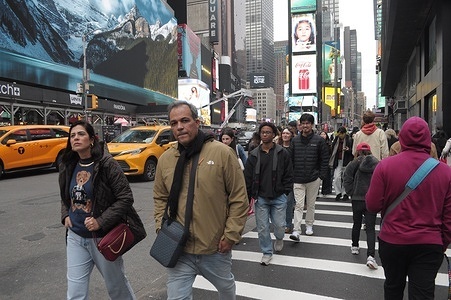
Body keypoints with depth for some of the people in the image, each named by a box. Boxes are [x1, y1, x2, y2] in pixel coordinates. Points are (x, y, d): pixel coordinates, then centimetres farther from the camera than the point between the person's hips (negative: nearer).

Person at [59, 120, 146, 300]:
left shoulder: (107, 164, -15)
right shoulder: (67, 166, 3)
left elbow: (126, 198, -17)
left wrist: (101, 221, -22)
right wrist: (65, 216, 2)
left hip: (103, 237, -5)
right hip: (75, 237, 5)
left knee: (116, 284, 16)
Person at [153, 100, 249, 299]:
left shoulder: (222, 152, -12)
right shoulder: (165, 159, 0)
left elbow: (239, 198, -9)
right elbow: (160, 199, 11)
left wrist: (231, 235, -9)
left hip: (216, 248, -1)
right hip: (178, 249, 1)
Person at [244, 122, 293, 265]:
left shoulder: (282, 153, -2)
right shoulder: (254, 154, 2)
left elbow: (288, 174, 2)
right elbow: (248, 177, 3)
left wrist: (286, 192, -4)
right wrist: (249, 195, -1)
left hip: (278, 197, -1)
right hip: (260, 197, 1)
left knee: (279, 225, 5)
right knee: (262, 228, 5)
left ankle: (279, 239, 40)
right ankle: (267, 252, 25)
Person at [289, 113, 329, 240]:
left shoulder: (319, 140, -2)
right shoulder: (295, 140, 5)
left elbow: (325, 159, 0)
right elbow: (291, 159, 7)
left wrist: (322, 176, -5)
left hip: (314, 179, -1)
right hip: (298, 179, 1)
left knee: (311, 204, 14)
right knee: (298, 205, -2)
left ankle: (309, 225, 31)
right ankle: (296, 231, -3)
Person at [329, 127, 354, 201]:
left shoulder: (350, 140, -5)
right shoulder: (336, 140, 7)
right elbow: (333, 151, 17)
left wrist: (348, 150, -22)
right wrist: (332, 161, 14)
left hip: (346, 162, -3)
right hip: (338, 162, 3)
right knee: (337, 177, -8)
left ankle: (345, 194, 17)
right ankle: (338, 193, 4)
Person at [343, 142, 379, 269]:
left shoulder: (354, 164, -4)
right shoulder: (378, 165, -2)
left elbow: (347, 179, -9)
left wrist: (351, 193, -1)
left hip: (357, 199, 0)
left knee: (356, 224, 19)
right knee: (370, 228, 1)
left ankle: (355, 246, 36)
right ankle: (371, 255, -11)